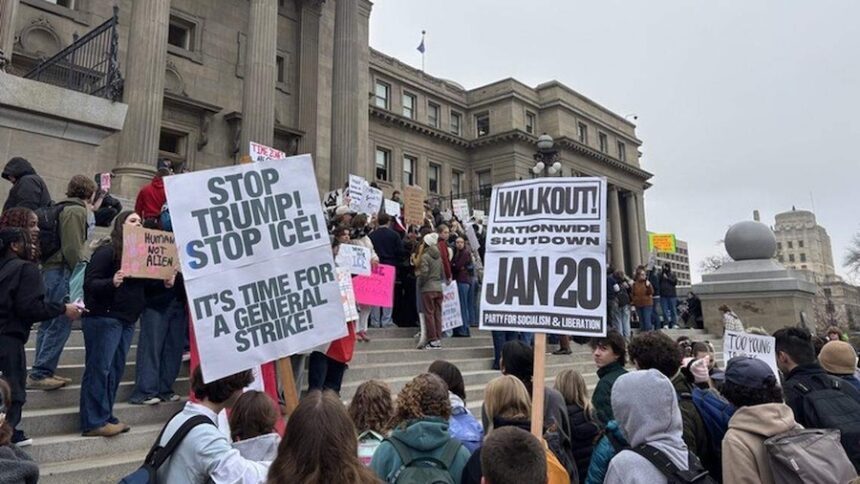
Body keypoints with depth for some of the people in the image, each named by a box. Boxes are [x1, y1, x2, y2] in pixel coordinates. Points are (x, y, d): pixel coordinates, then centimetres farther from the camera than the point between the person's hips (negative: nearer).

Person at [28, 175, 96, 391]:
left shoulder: (62, 208, 18)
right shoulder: (76, 210, -11)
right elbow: (72, 248, -18)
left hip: (49, 269, 10)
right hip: (62, 272, -10)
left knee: (48, 323, 13)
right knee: (60, 324, -7)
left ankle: (44, 372, 19)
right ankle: (39, 374, -4)